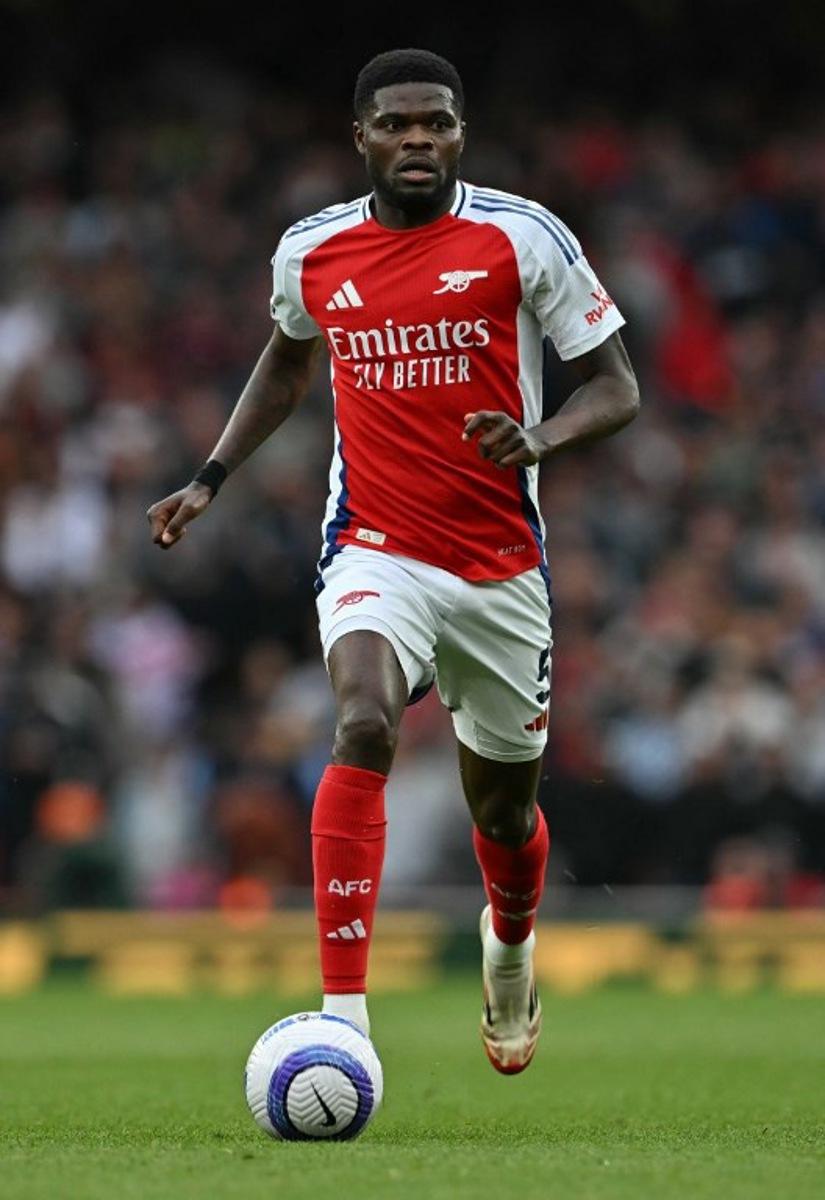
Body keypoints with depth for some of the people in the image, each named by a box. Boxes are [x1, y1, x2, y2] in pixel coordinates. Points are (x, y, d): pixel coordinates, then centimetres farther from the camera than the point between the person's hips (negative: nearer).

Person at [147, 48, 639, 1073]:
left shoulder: (523, 238, -6)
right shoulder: (311, 253, 2)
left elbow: (615, 386, -3)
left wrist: (540, 440, -23)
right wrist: (211, 479, 17)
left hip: (502, 566, 0)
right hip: (376, 554, 0)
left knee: (502, 805, 14)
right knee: (363, 728, -29)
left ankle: (511, 946, 51)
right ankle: (342, 1014, -32)